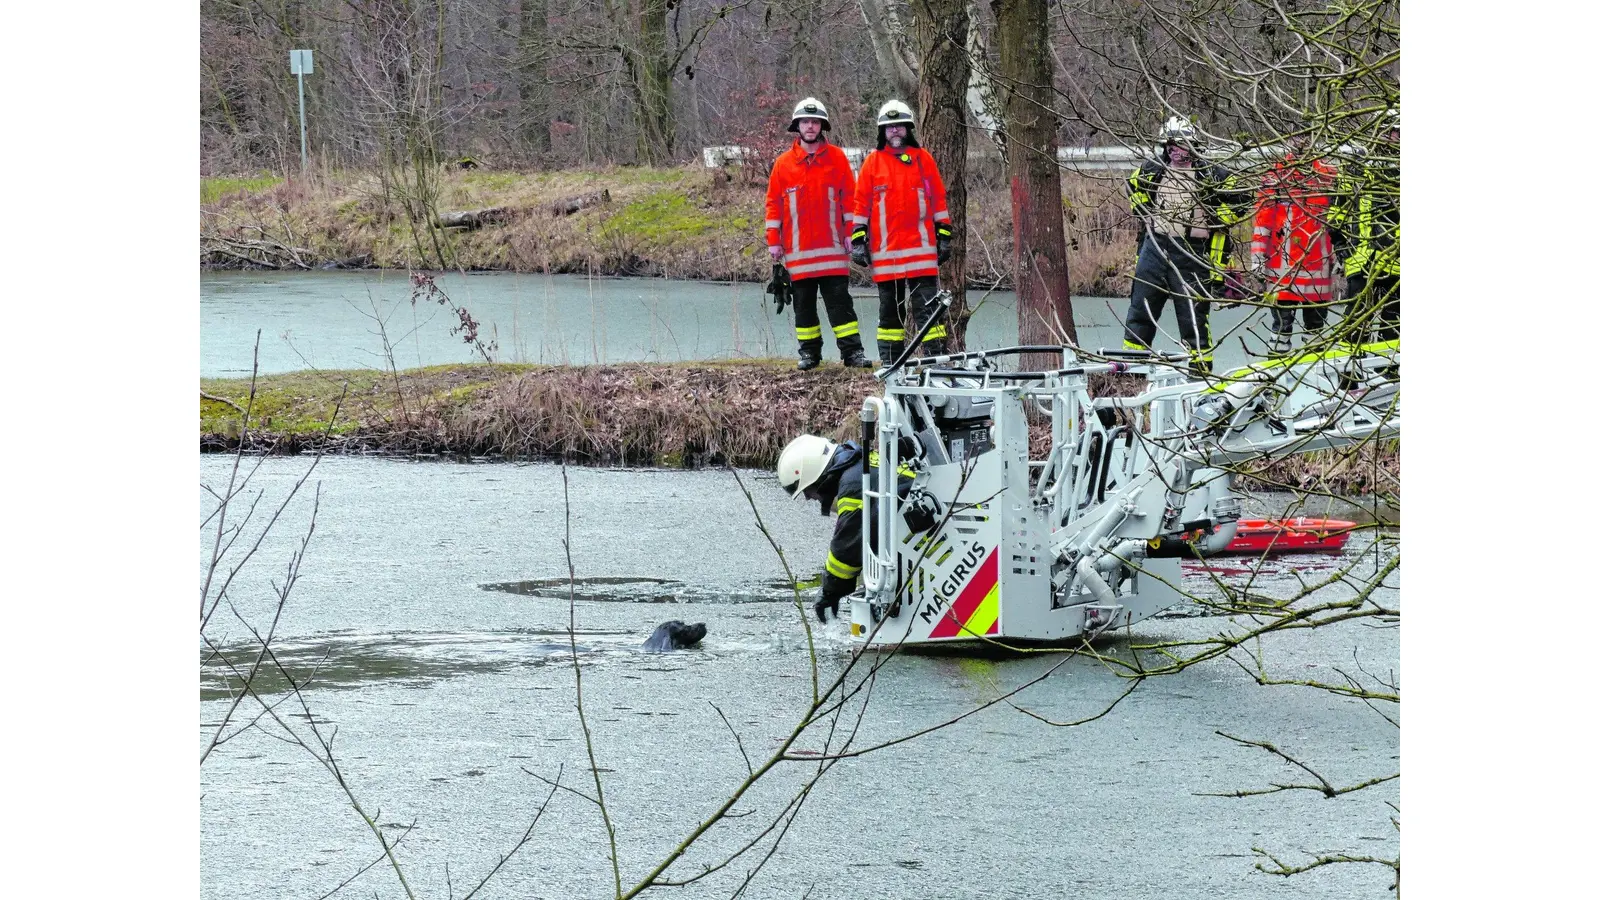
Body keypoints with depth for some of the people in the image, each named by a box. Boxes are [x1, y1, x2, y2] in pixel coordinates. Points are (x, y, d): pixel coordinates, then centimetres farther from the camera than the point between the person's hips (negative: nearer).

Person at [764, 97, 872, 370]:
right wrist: (773, 241, 4)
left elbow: (849, 198, 5)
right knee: (803, 304, 7)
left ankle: (852, 350, -6)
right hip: (798, 250, 2)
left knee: (839, 302, -5)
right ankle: (809, 352, 14)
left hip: (832, 248, -2)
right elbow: (774, 204, 9)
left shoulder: (837, 158, 4)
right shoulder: (784, 163, 7)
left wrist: (852, 235, -2)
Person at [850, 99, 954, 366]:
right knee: (889, 308, 8)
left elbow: (938, 198, 10)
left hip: (921, 247, -1)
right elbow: (861, 202, 8)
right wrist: (858, 239, 2)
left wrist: (943, 235, 6)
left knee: (927, 305, -7)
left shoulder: (923, 159, 7)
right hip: (885, 250, 1)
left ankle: (934, 356, -8)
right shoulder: (873, 162, 7)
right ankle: (890, 361, 13)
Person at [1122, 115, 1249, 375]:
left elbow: (1241, 196, 0)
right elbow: (1133, 185, 27)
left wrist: (1217, 220, -5)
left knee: (1193, 314, 1)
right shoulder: (1153, 170, 6)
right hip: (1154, 246, 4)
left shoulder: (1210, 175, -7)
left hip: (1192, 253, -4)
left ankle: (1200, 368, 8)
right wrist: (1142, 211, 14)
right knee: (1140, 309, 8)